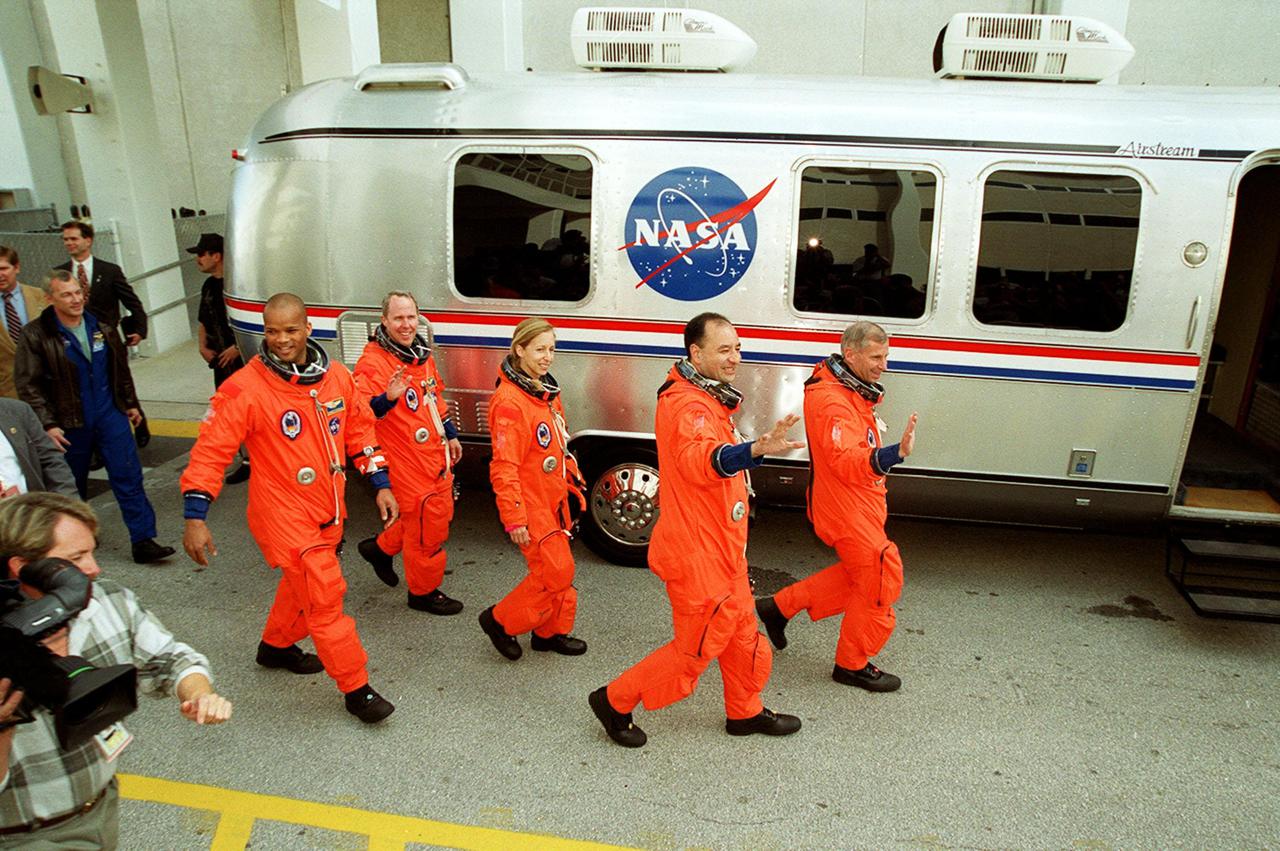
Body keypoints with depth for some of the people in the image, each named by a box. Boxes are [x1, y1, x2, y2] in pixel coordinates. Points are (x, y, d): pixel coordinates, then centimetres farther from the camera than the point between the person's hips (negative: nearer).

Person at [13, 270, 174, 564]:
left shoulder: (101, 328, 4)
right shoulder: (35, 336, -8)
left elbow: (121, 368, 16)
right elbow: (28, 385, -8)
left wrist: (130, 403, 17)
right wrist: (47, 424, -13)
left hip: (110, 415, 2)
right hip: (69, 424, -2)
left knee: (129, 477, -4)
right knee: (72, 485, 14)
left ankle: (143, 542, -2)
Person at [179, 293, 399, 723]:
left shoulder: (337, 376, -1)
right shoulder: (244, 389, -16)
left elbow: (359, 430, 9)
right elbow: (211, 450, -14)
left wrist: (380, 484, 6)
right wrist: (195, 517, -18)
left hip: (328, 510, 6)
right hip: (283, 515, -6)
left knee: (303, 584, 24)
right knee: (324, 594, -5)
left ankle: (277, 645, 51)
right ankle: (355, 688, 9)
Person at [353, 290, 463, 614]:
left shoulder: (421, 353, 9)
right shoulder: (372, 362, -17)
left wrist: (450, 435, 23)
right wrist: (387, 398, -45)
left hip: (435, 455, 9)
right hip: (406, 462, -8)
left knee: (439, 513, 20)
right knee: (429, 526, 1)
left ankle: (381, 547, 42)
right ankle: (424, 592, 22)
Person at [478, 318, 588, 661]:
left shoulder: (546, 390, 8)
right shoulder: (509, 401, -21)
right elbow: (504, 466, -21)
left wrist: (573, 481, 18)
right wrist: (514, 518, -21)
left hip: (554, 498, 9)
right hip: (530, 504, -9)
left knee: (559, 569, 15)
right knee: (556, 572, -5)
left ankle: (551, 632, 32)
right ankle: (501, 621, 14)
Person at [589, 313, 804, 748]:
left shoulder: (706, 399, 11)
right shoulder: (687, 405, -24)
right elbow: (701, 459, -47)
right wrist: (757, 449, -63)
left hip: (720, 547, 10)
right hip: (697, 553, -10)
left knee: (740, 630, 22)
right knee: (697, 647, 3)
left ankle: (745, 712, 42)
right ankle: (615, 701, 21)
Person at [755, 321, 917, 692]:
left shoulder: (851, 392, 10)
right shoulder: (831, 401, -25)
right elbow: (847, 463, -37)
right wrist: (895, 453, -50)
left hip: (857, 507, 10)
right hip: (847, 512, -10)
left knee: (859, 574, 20)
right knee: (879, 581, 3)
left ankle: (781, 606, 25)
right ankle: (853, 665, 22)